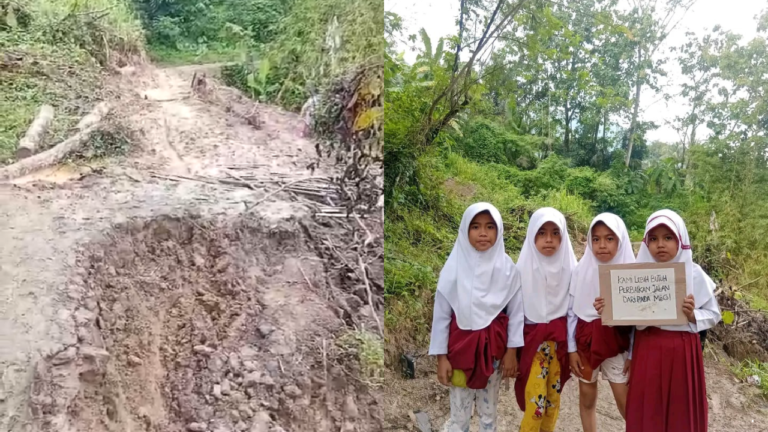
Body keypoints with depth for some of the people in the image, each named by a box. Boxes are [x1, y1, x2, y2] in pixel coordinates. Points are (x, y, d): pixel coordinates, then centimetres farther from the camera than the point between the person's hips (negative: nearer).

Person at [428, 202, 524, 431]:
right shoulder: (455, 267, -9)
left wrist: (512, 351, 1)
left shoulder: (507, 268, -5)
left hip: (494, 345, 2)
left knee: (489, 408, 16)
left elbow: (515, 312, 2)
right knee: (459, 413, 6)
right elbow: (441, 315, -4)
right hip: (462, 344, -1)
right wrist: (441, 357, -5)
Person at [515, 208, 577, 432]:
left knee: (553, 396, 10)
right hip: (533, 340, -2)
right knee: (536, 400, -7)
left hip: (560, 340, 2)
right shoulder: (524, 268, -7)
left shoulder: (570, 268, -3)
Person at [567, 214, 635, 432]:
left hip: (616, 342, -2)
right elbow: (572, 311, 1)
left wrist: (633, 354, -4)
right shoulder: (582, 270, -3)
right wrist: (571, 348, -1)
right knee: (587, 398, 11)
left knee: (626, 403, -2)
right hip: (585, 340, 2)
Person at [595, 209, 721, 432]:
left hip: (681, 352, -1)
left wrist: (692, 315, -19)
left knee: (681, 412, 9)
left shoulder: (694, 274, -6)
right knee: (646, 411, 9)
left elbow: (714, 314, 0)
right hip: (646, 350, 1)